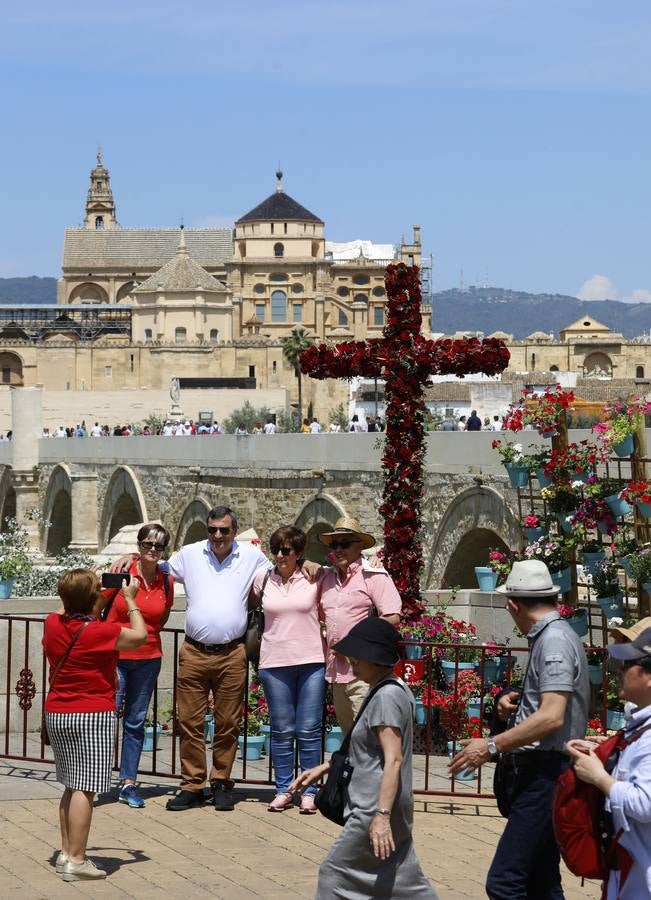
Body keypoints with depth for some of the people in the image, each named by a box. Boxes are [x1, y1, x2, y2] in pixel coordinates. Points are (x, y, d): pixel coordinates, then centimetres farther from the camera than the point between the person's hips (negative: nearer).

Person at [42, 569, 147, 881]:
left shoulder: (53, 624, 2)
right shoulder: (101, 632, -16)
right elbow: (140, 636, -1)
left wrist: (78, 595, 20)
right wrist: (129, 599, 7)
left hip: (56, 714, 7)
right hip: (93, 716, -7)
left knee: (71, 786, 17)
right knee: (85, 789, -6)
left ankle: (66, 852, 20)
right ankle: (76, 861, -8)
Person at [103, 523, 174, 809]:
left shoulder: (166, 580, 1)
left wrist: (148, 634, 12)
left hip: (148, 659, 4)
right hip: (115, 656, -3)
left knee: (135, 722, 10)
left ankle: (129, 784, 17)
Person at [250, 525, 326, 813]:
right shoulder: (262, 580, 6)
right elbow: (252, 603, 24)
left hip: (311, 662, -1)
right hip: (275, 663, 1)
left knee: (309, 731, 0)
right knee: (282, 731, 5)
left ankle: (309, 792, 7)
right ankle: (283, 791, 14)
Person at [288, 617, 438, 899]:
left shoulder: (386, 696, -17)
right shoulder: (395, 690, 13)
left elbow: (393, 759, -24)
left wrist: (382, 815, -28)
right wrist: (322, 769, 22)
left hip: (375, 807, -10)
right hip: (389, 807, 10)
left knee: (336, 873, 0)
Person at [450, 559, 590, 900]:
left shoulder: (554, 641, -14)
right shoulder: (549, 637, 17)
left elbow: (552, 717, -24)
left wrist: (492, 746, -21)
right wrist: (515, 703, 11)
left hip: (545, 775, -11)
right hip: (540, 772, 11)